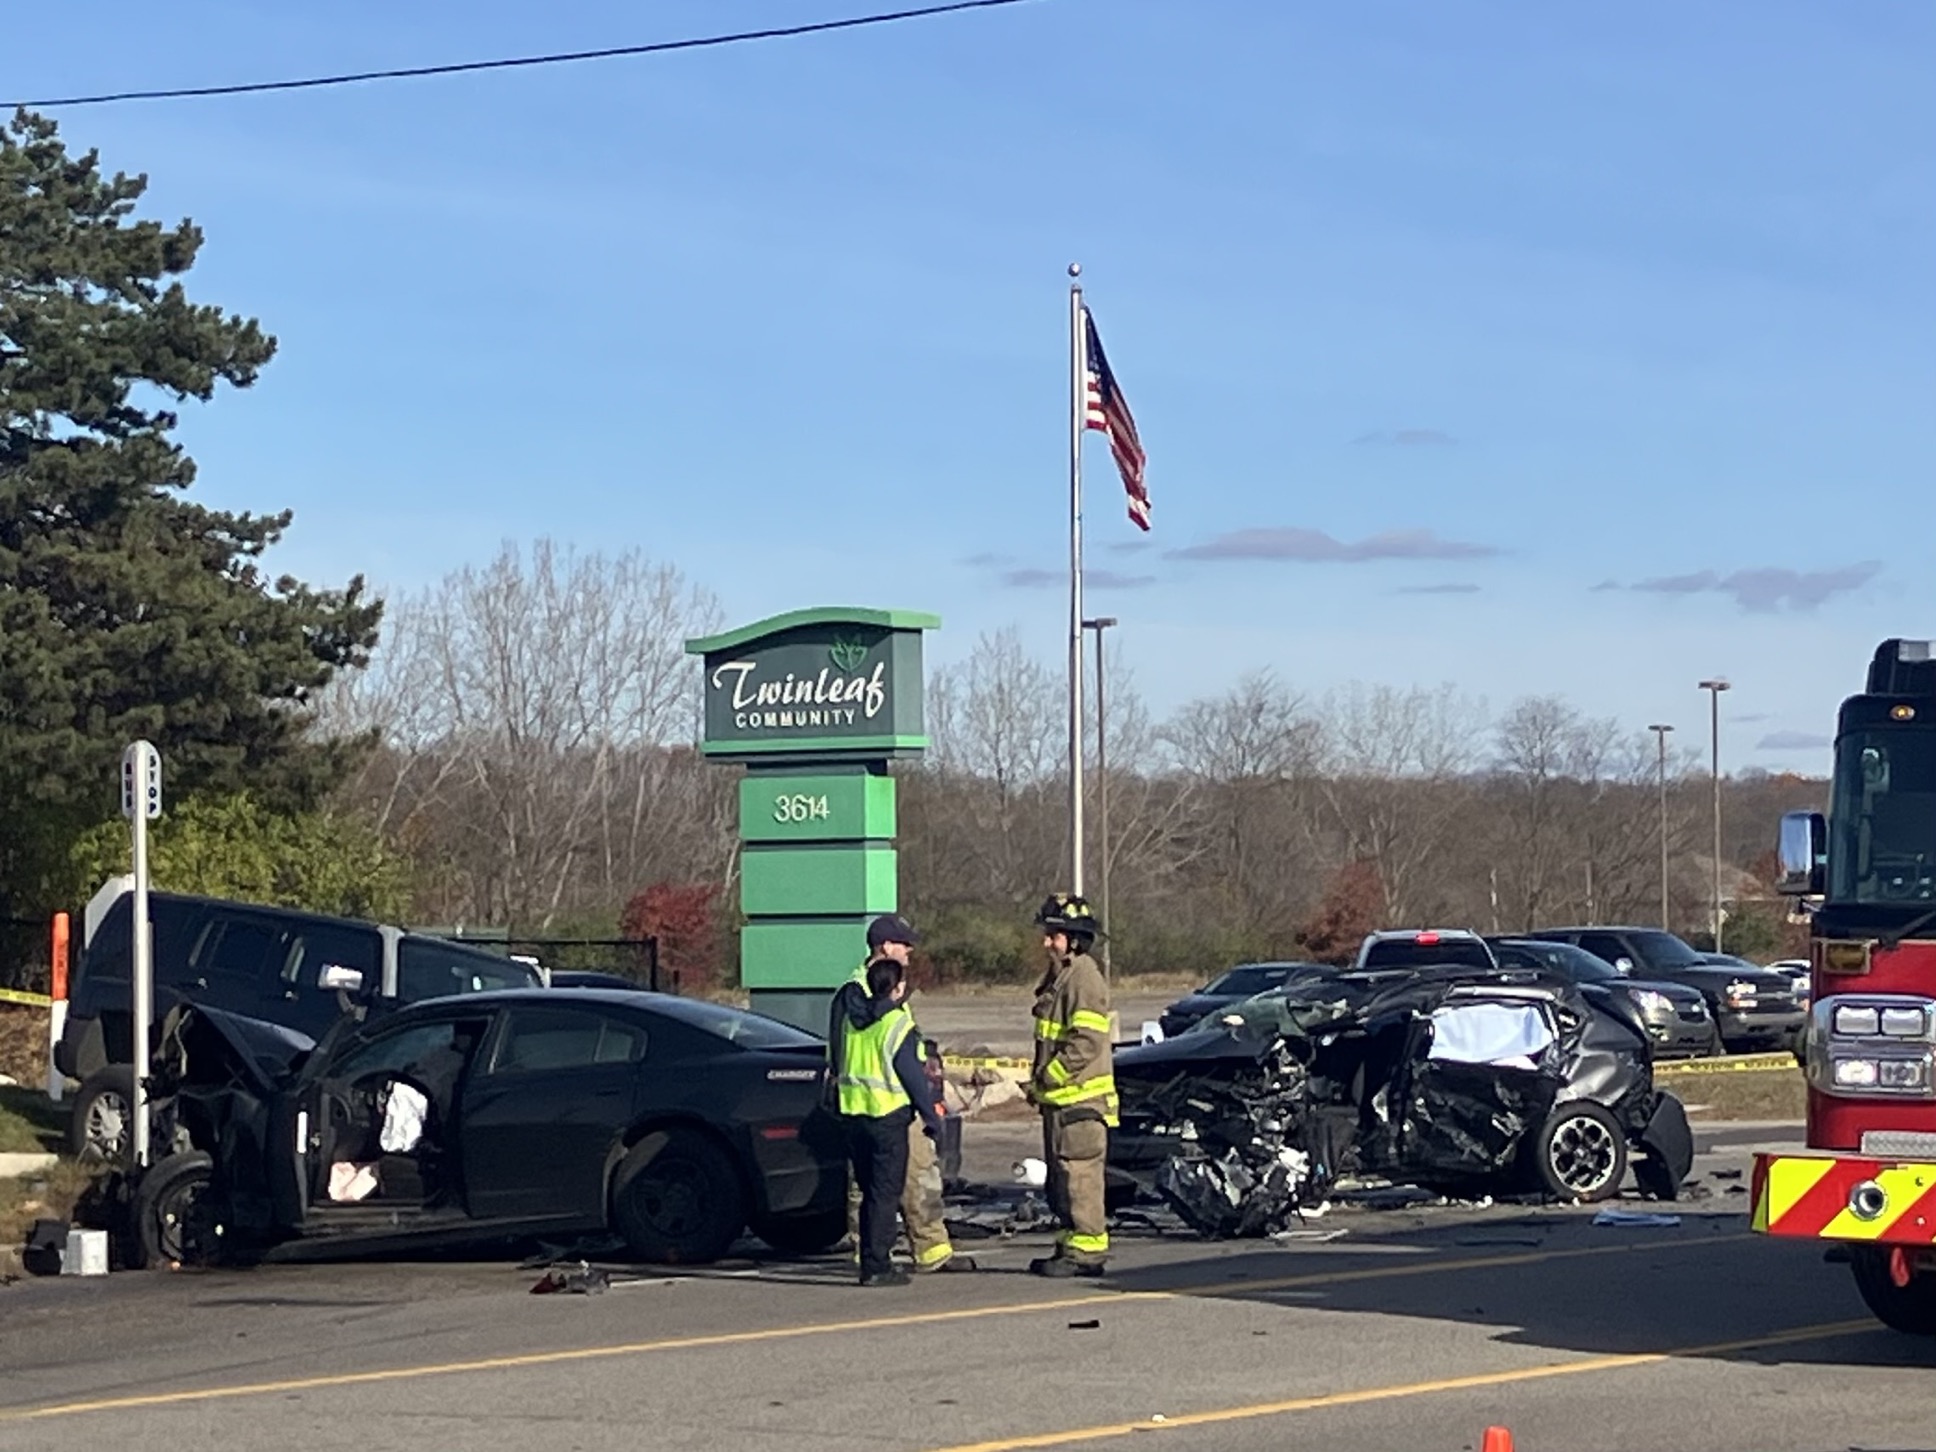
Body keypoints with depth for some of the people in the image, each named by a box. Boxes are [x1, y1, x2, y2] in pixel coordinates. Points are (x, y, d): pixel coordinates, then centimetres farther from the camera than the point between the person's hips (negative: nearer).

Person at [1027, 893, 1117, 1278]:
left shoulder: (1085, 979, -14)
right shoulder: (1056, 978, 18)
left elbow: (1087, 1042, -22)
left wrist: (1048, 1076, -18)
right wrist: (1039, 1081, 13)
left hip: (1081, 1098, -11)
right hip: (1059, 1099, 11)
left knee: (1079, 1174, -9)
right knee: (1060, 1179, 14)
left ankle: (1087, 1249, -7)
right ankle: (1070, 1246, 20)